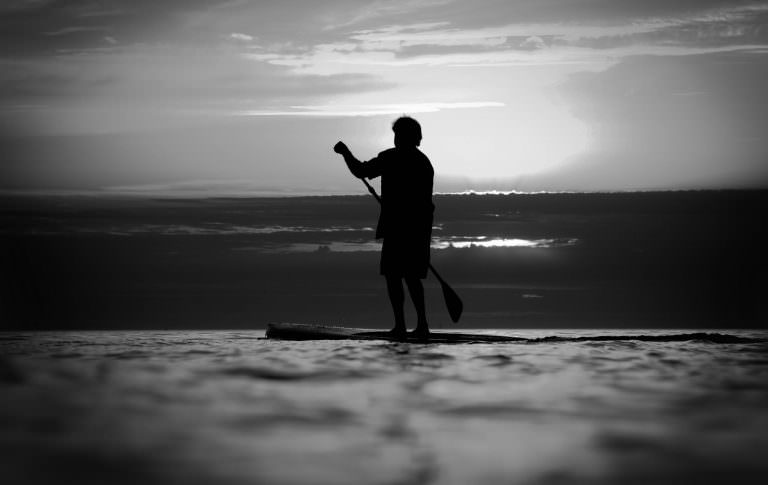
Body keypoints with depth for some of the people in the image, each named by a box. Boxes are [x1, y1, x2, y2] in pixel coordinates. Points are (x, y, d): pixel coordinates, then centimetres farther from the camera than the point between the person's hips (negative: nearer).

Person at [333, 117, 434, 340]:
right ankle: (422, 325, 8)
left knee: (393, 275, -2)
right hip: (420, 228, 7)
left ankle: (400, 325, -7)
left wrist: (345, 152, 8)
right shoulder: (424, 162, 16)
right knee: (412, 276, 14)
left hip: (397, 227, -7)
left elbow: (361, 171, -8)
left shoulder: (392, 158, -7)